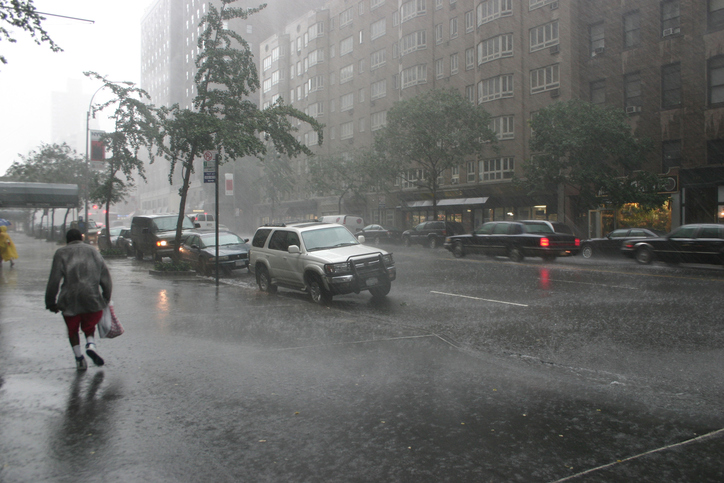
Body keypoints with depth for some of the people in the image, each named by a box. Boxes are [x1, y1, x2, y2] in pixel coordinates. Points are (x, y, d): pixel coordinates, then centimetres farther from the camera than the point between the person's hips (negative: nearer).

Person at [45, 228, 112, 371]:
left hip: (70, 300, -1)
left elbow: (54, 280, -1)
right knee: (89, 325, 19)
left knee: (72, 329, 17)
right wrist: (106, 299, 13)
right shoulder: (93, 251, 12)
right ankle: (91, 345, -7)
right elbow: (106, 278, 8)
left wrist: (50, 302, 5)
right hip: (92, 298, 1)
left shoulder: (61, 253, 6)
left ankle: (78, 357, 10)